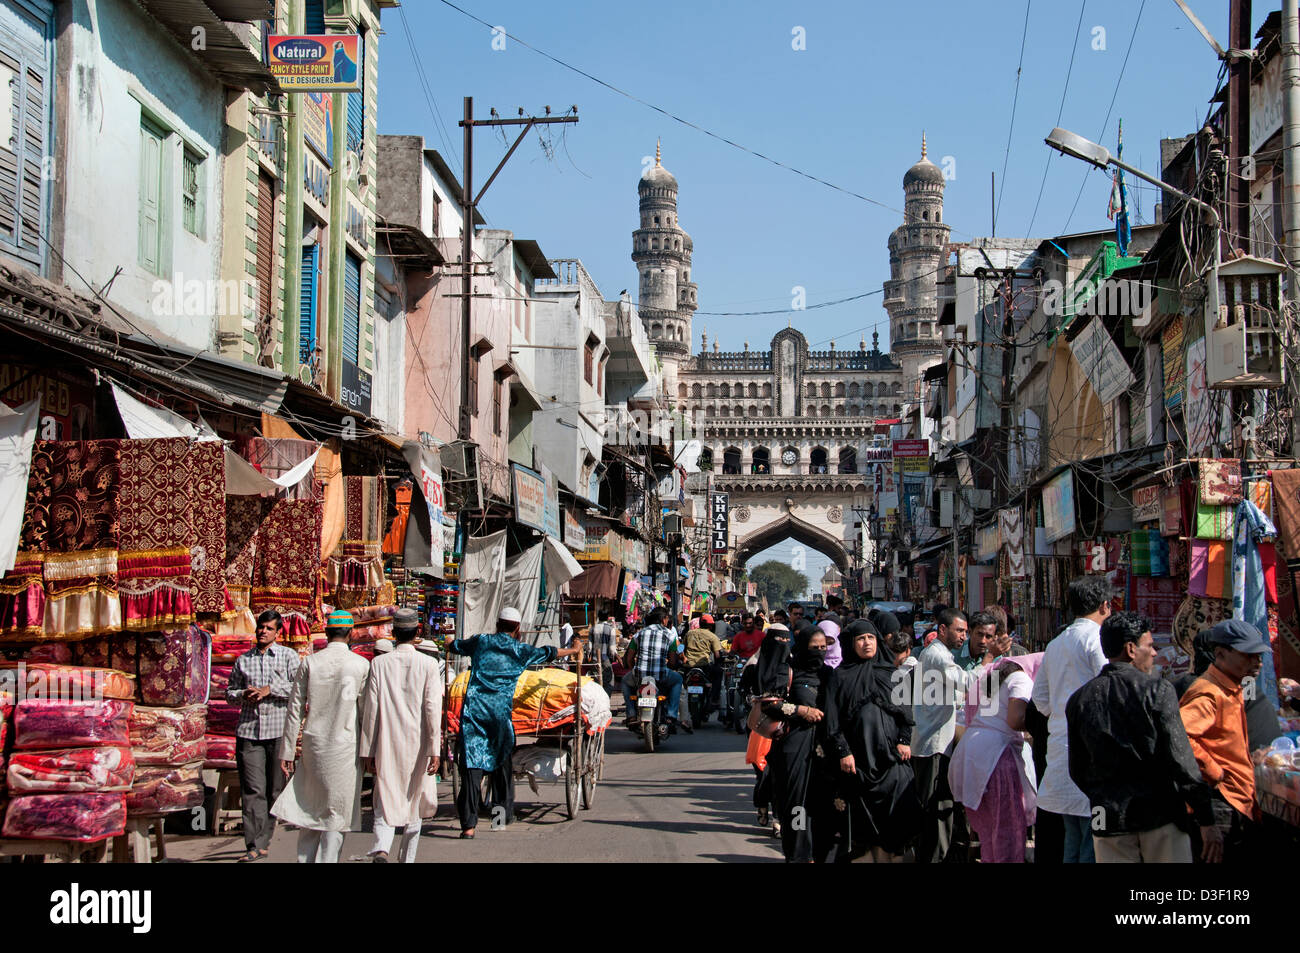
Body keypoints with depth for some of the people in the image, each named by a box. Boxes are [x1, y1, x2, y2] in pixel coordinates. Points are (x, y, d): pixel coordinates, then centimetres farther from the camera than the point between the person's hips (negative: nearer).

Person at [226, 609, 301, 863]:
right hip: (248, 731, 1)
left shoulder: (288, 656, 7)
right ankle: (256, 845, -7)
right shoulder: (243, 660, 15)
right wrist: (243, 695, -3)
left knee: (275, 788, 3)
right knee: (252, 789, -6)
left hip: (279, 730, -1)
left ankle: (262, 839, 14)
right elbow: (230, 692, 19)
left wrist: (270, 689, -11)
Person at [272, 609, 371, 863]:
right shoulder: (361, 665, -4)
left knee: (309, 806, 15)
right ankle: (326, 859, 3)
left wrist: (286, 751, 5)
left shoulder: (309, 663, -1)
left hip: (314, 743, 2)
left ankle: (305, 858, 17)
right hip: (346, 746, -2)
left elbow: (295, 709, 0)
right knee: (337, 812, 5)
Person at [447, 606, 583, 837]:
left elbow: (453, 646, 28)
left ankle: (469, 823, -11)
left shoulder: (480, 641, 12)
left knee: (471, 766, -5)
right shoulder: (521, 650, 9)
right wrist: (574, 651, 40)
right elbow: (550, 653, 22)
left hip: (474, 709, 0)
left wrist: (451, 641, 53)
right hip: (500, 712, 0)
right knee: (502, 761, 18)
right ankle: (504, 811, 26)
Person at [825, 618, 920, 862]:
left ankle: (885, 855, -1)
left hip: (890, 753, 1)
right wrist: (842, 751, -7)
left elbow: (906, 707, 9)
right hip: (859, 755, -1)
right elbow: (834, 717, 1)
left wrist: (904, 740, -2)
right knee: (862, 812, 2)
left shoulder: (890, 672, 10)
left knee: (891, 810, -7)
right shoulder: (842, 675, 5)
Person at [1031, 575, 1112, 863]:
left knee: (1073, 837, 15)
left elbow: (1040, 698, 19)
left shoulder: (1055, 644, 16)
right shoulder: (1096, 639, -9)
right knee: (1094, 838, -7)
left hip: (1060, 746, 8)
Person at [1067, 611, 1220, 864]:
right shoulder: (1158, 691, -7)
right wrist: (1207, 821, -7)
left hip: (1109, 821, 3)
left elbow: (1077, 770, 8)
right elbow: (1181, 760, -11)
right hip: (1161, 815, -3)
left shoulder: (1079, 699, 4)